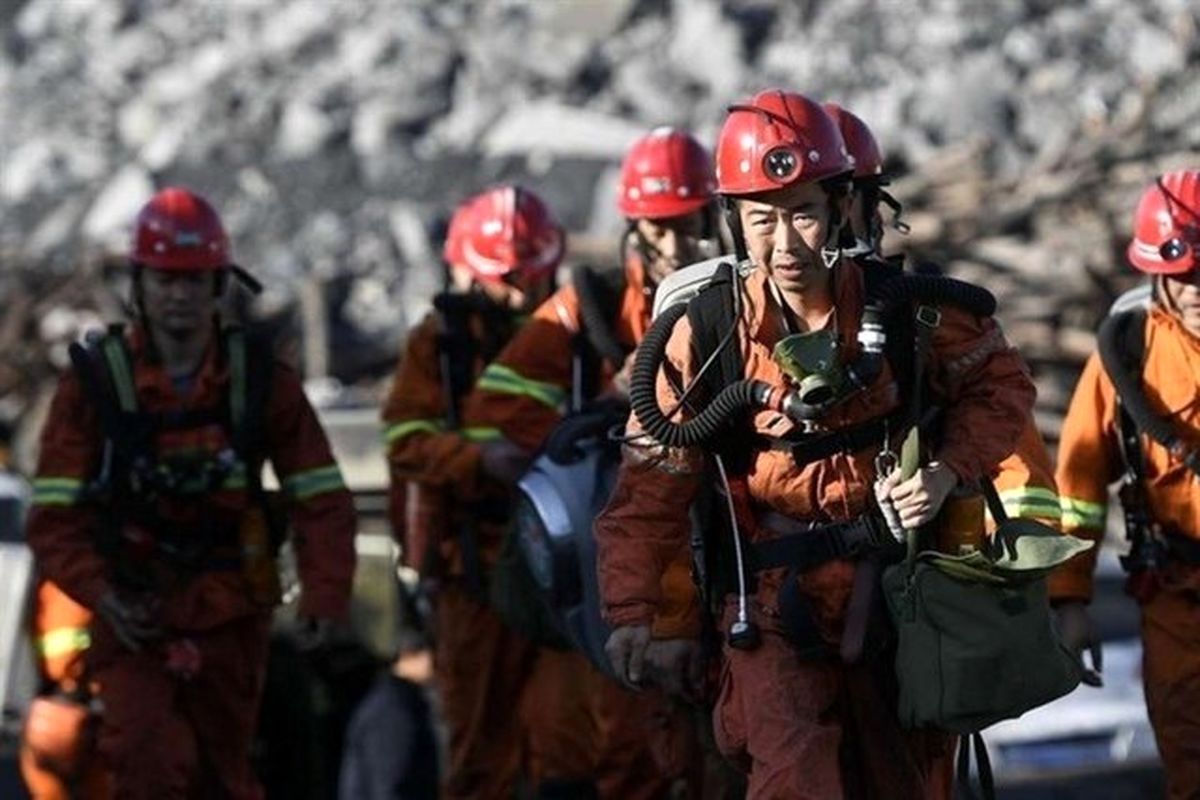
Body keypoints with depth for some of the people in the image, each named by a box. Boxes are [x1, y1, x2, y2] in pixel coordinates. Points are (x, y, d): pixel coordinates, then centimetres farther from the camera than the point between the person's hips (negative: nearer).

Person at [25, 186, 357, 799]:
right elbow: (54, 513, -8)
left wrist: (326, 591, -15)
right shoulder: (96, 379, -5)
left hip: (230, 617, 2)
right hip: (134, 617, -2)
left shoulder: (259, 378, 0)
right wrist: (99, 593, -23)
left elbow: (320, 496, 0)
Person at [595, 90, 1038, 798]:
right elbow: (652, 480, -7)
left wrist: (948, 471, -10)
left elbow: (1002, 386, 7)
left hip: (894, 583, 3)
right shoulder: (706, 333, -11)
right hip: (775, 597, -3)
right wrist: (633, 609, -12)